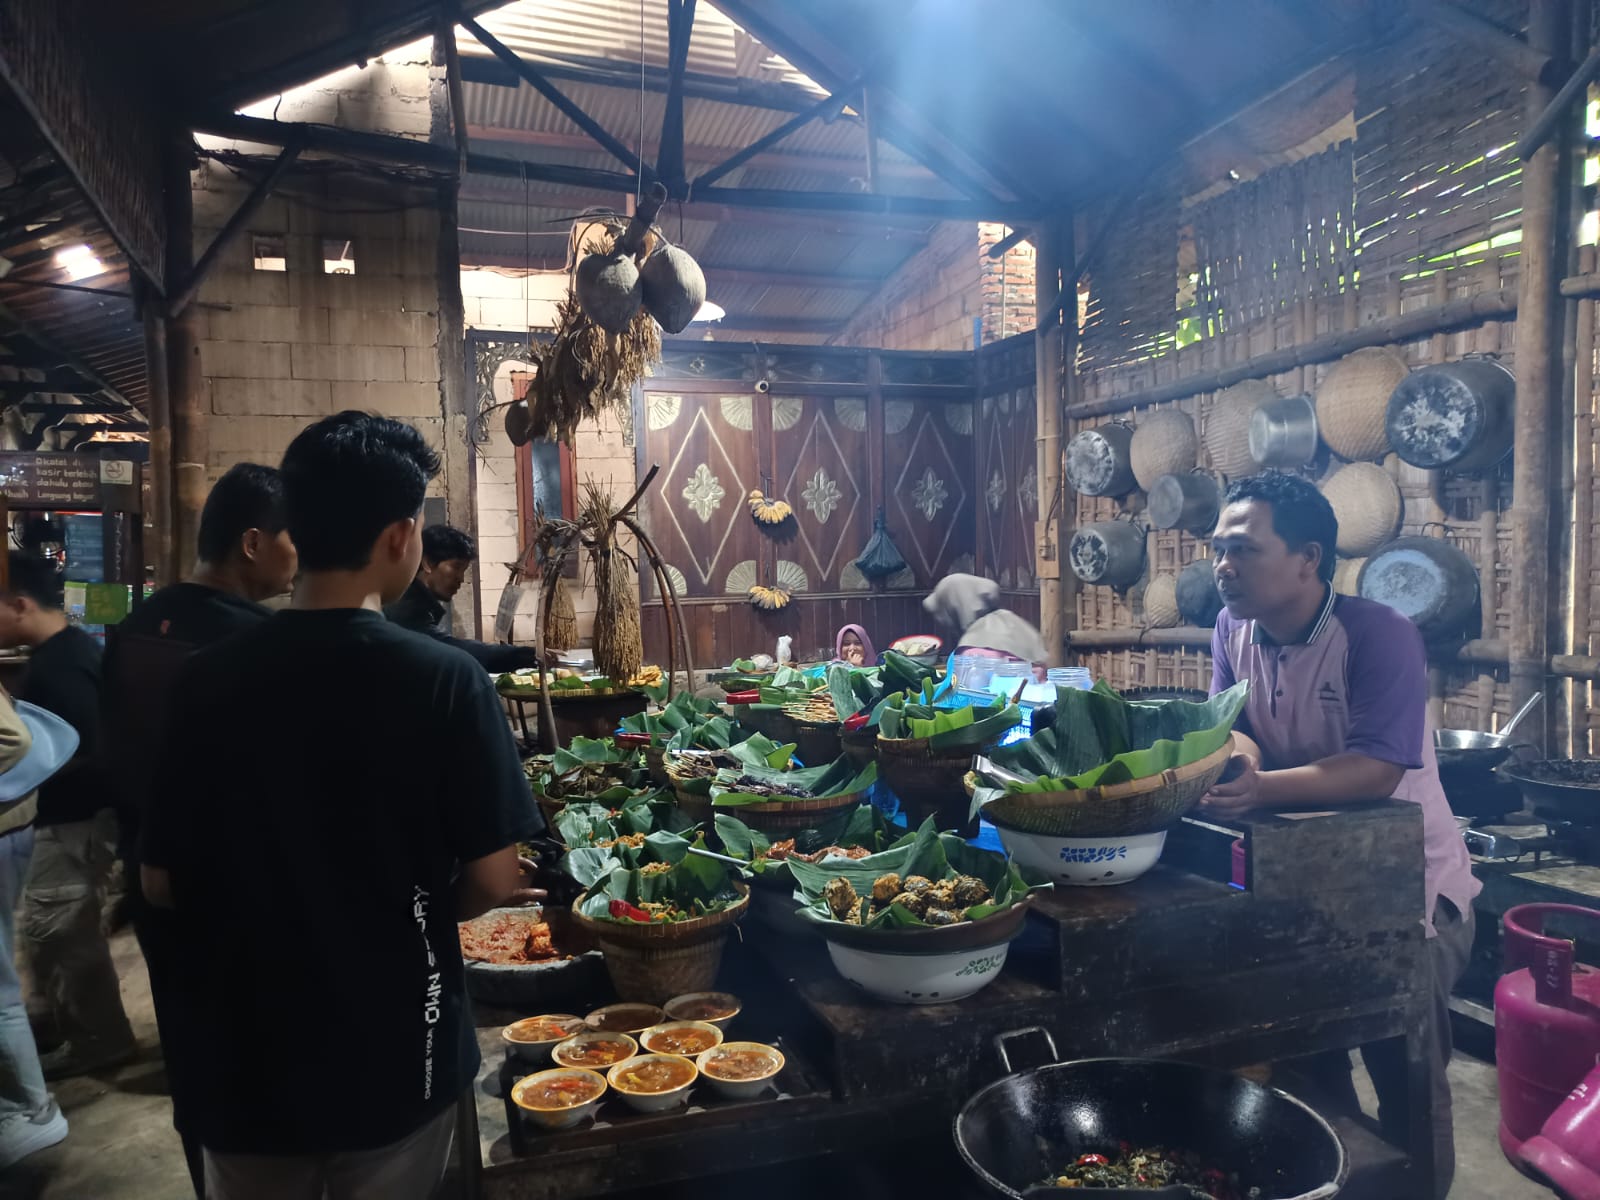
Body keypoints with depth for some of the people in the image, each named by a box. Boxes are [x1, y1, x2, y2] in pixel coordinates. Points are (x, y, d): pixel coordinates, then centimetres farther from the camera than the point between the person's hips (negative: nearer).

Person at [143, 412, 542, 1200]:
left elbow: (160, 883, -2)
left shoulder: (208, 678, -10)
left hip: (243, 1059, 3)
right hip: (393, 1058, -2)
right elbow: (493, 881, -15)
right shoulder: (445, 678, -19)